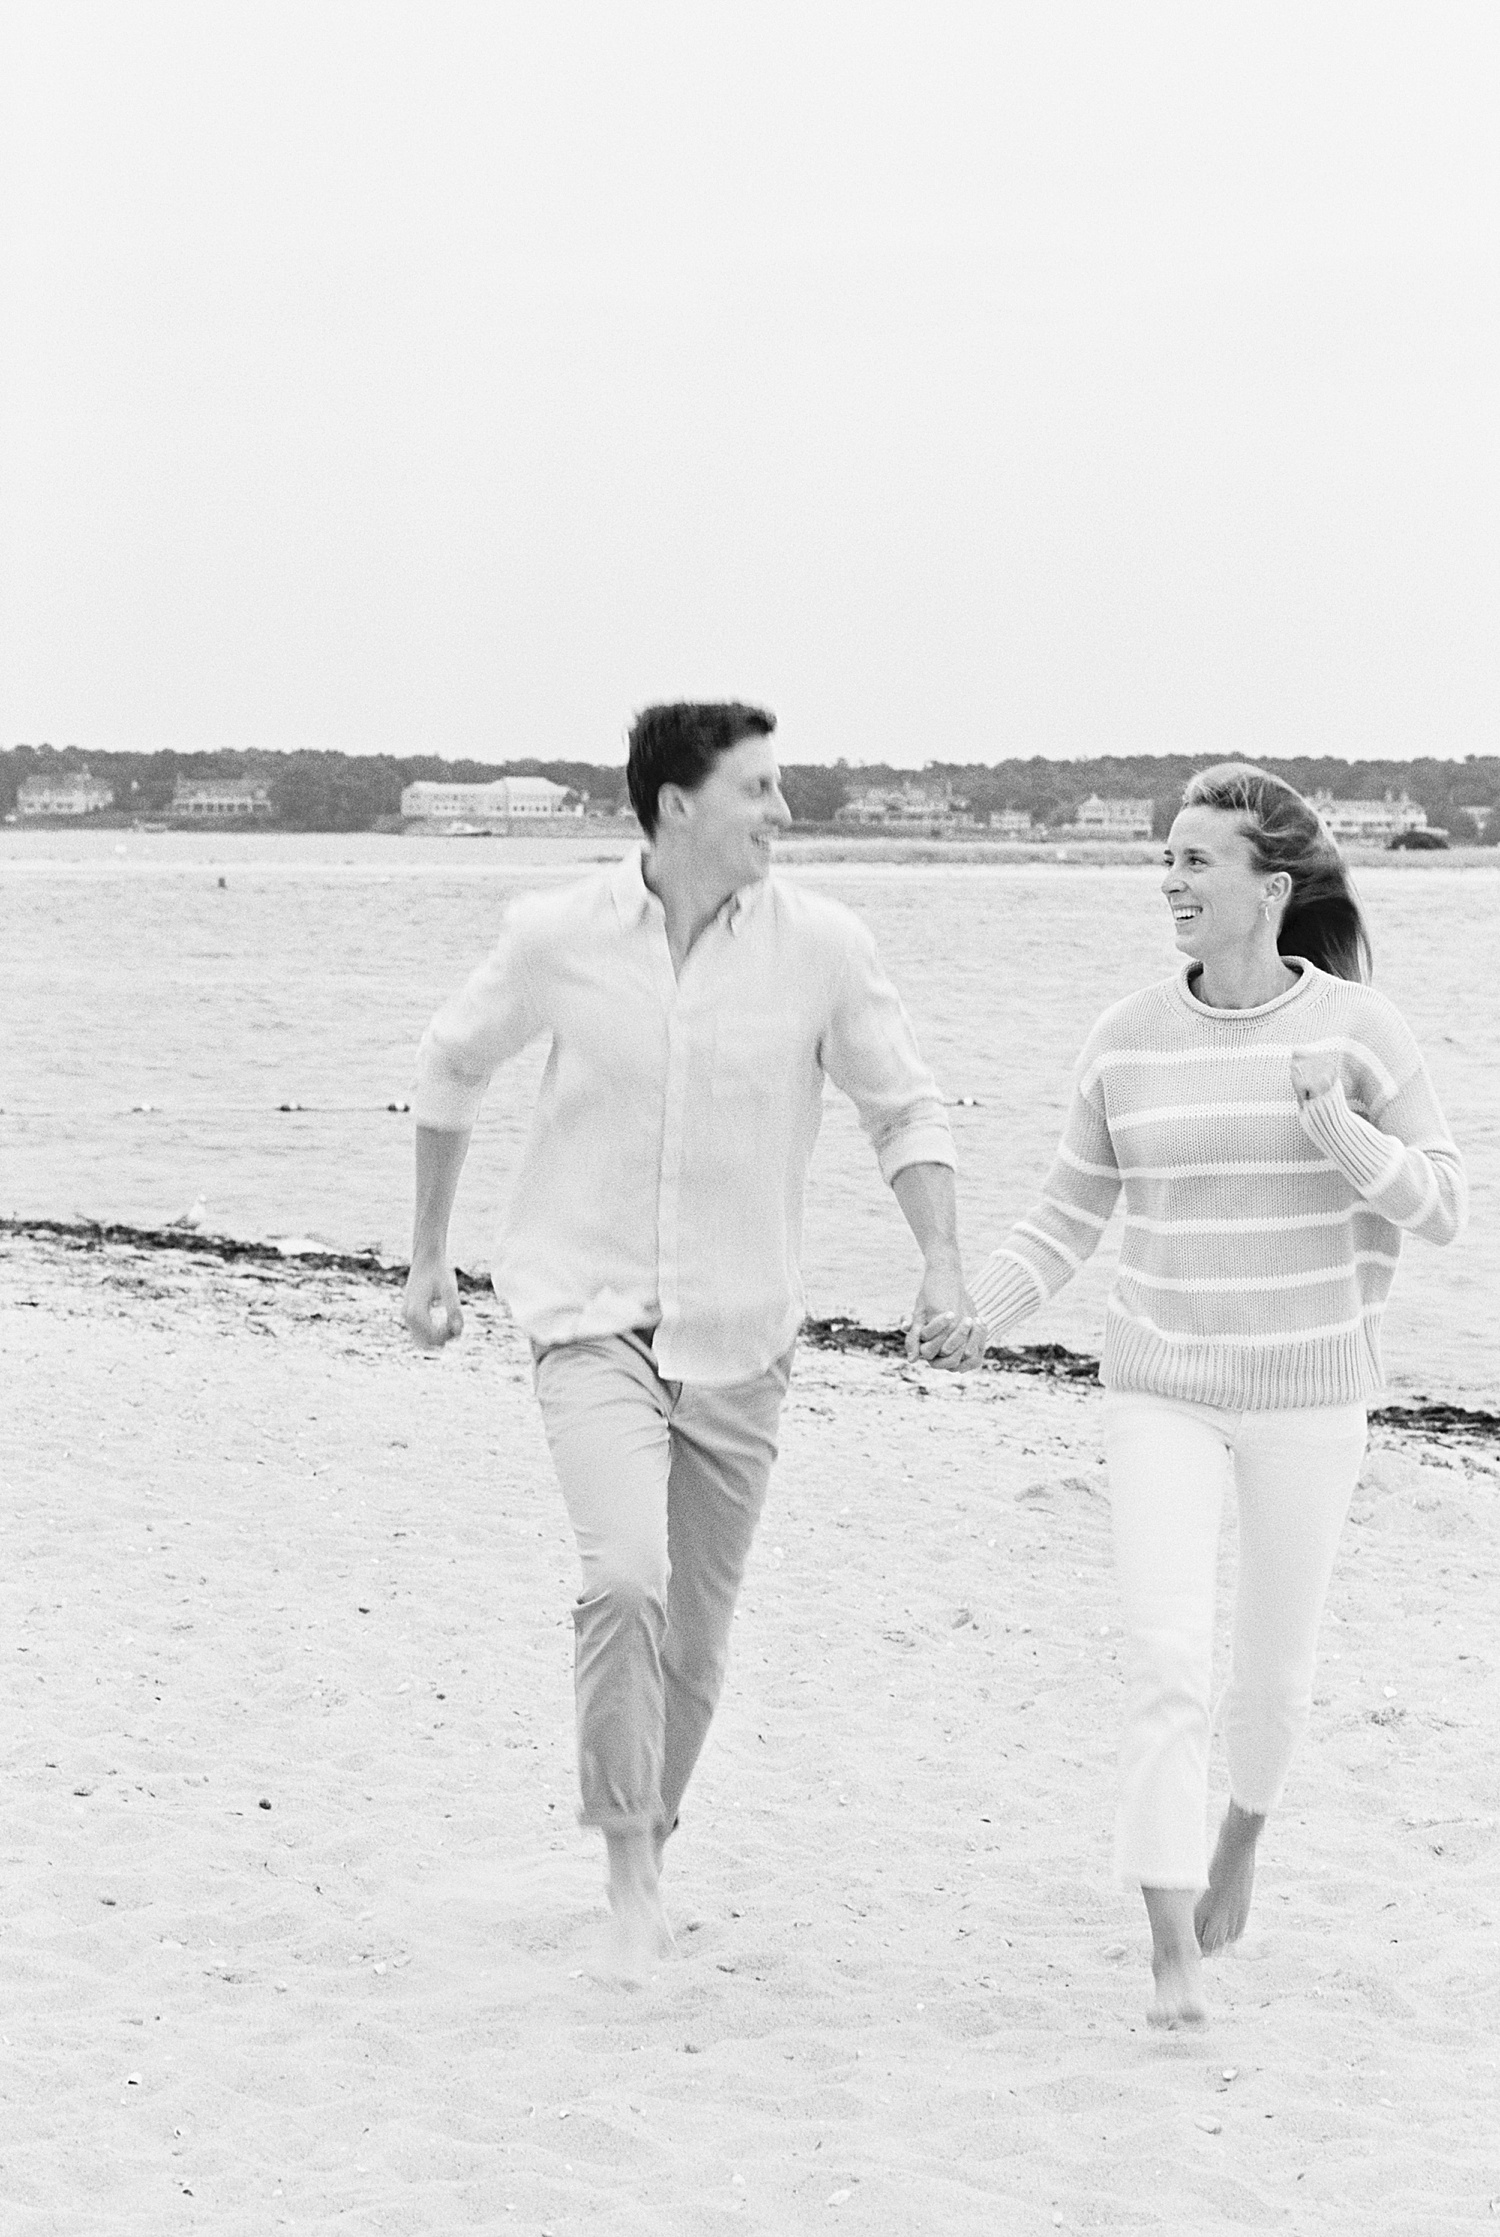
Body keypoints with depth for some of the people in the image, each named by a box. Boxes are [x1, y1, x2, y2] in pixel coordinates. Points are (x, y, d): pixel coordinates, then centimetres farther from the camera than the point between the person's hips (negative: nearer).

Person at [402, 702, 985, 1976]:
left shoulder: (821, 946, -7)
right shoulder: (560, 938, -7)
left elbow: (907, 1113, 1)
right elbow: (453, 1068, 10)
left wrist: (945, 1276, -13)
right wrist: (427, 1258, 14)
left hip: (739, 1341, 2)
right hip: (593, 1318, -2)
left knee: (696, 1640, 10)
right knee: (627, 1580, -24)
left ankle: (652, 1835, 35)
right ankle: (631, 1867, -9)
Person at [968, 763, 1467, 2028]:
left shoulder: (1357, 1025, -9)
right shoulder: (1129, 1042, -2)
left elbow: (1439, 1209, -6)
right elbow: (1068, 1221, 6)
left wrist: (1340, 1132, -24)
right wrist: (970, 1314, -11)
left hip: (1307, 1393, -1)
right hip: (1163, 1390, 1)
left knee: (1274, 1669, 13)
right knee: (1166, 1666, -13)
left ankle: (1243, 1828, 47)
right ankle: (1176, 1959, -9)